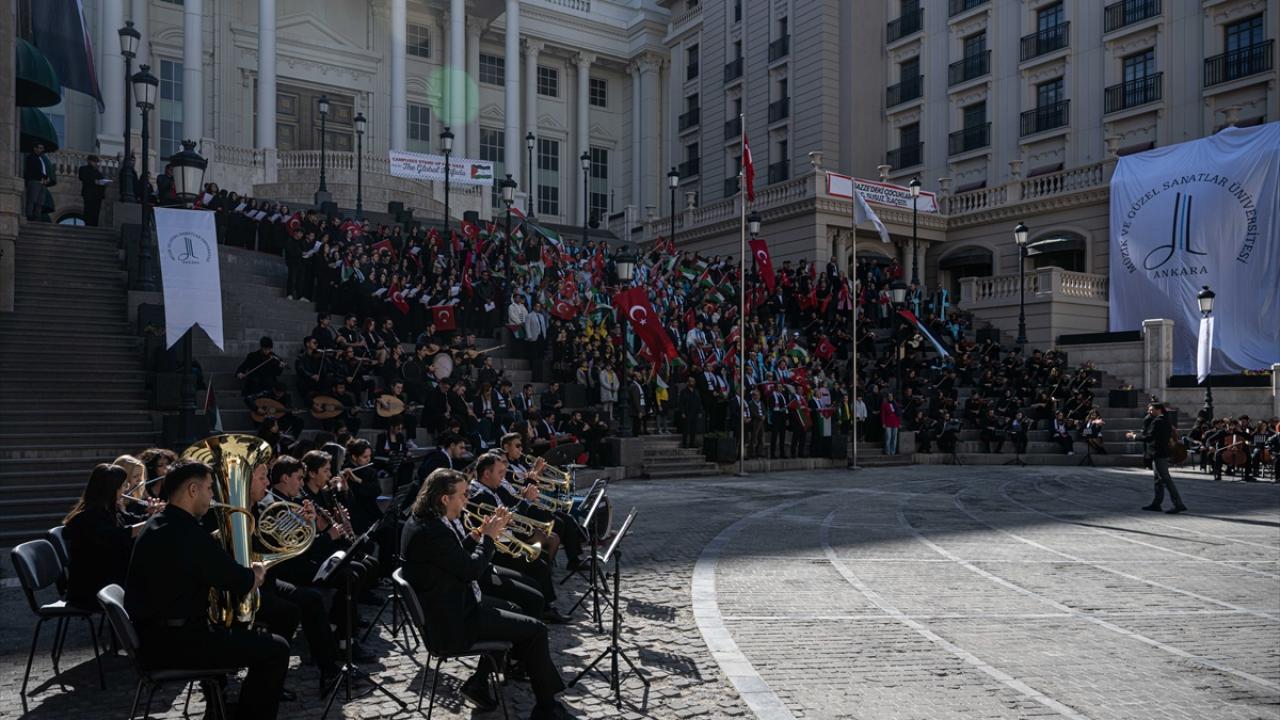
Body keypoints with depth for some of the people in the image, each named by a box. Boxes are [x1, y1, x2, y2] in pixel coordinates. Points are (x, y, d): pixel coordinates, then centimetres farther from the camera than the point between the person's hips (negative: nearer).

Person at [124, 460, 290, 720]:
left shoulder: (157, 524, 9)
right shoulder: (187, 533, -22)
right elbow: (242, 583, -15)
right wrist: (257, 573, 6)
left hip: (151, 633, 11)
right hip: (171, 641, -11)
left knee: (233, 630, 34)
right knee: (275, 650, -10)